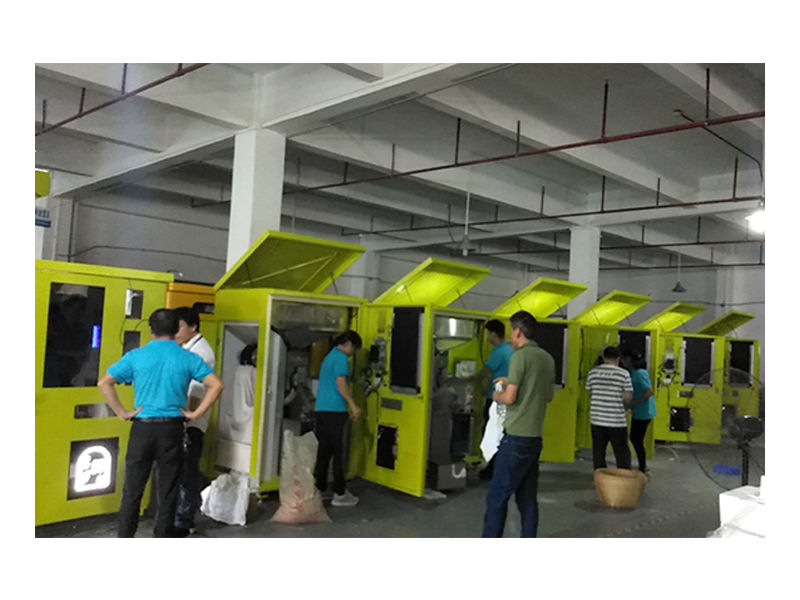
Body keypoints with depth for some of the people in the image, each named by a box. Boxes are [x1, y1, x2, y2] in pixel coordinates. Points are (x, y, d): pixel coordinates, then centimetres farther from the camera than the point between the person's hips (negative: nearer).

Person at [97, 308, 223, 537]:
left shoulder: (136, 356, -1)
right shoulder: (188, 358, -1)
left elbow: (104, 383, -3)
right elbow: (216, 385, -7)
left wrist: (122, 413, 1)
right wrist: (196, 413, -2)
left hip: (142, 428, 0)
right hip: (172, 429, 0)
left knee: (133, 490, 10)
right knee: (168, 491, 10)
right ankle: (163, 536, 18)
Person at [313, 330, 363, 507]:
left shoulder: (329, 357, 21)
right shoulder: (341, 358, -8)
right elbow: (340, 383, -19)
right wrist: (353, 405, -15)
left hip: (320, 409, 9)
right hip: (334, 411, -9)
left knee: (323, 451, 11)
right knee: (338, 452, -2)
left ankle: (317, 490, 14)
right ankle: (340, 494, 5)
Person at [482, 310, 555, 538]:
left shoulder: (520, 356, -13)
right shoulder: (547, 358, 11)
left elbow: (510, 398, -17)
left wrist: (497, 395, 5)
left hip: (517, 437, -8)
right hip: (535, 437, 8)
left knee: (497, 496, -2)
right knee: (527, 497, 13)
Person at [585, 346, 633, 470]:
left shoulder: (592, 372, 3)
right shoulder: (624, 374, -7)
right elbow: (628, 397, -7)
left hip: (597, 419, 3)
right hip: (617, 421, -3)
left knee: (598, 452, 10)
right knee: (622, 453, 7)